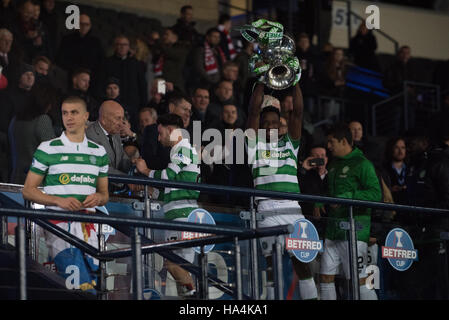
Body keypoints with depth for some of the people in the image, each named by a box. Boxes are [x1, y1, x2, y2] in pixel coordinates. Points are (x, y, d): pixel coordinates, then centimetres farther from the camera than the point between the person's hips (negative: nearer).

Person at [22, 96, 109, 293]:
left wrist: (98, 198, -4)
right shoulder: (48, 149, 3)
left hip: (87, 225, 5)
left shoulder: (99, 152, 15)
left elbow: (104, 195, 22)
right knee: (82, 285, -19)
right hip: (59, 223, -5)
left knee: (92, 282, 0)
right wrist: (59, 201, -14)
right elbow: (28, 191, 2)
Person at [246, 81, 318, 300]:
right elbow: (254, 111, 2)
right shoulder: (256, 144, 11)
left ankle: (310, 297, 1)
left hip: (292, 209, 2)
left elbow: (298, 112, 9)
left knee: (302, 261, -1)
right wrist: (261, 82, 1)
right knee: (272, 261, -3)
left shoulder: (289, 144, 18)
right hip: (267, 210, -2)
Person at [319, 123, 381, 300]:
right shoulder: (333, 164, 19)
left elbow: (376, 194, -16)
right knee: (326, 278, 6)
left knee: (359, 281, -10)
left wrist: (347, 197, -22)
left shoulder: (362, 164, -6)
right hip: (333, 231, 8)